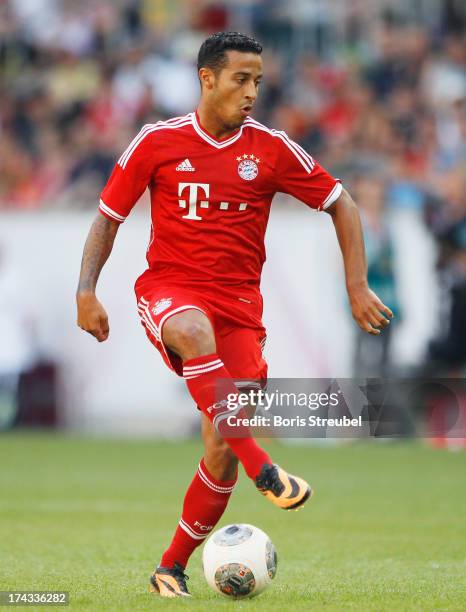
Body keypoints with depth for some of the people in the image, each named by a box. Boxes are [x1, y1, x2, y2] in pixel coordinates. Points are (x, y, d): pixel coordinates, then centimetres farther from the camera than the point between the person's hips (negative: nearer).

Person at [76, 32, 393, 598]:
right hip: (168, 290, -2)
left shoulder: (270, 148, 1)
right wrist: (86, 291, -4)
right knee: (195, 331, -41)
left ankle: (172, 568, 13)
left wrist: (357, 286, -1)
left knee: (222, 451, -6)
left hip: (239, 302, 2)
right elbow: (109, 216, 8)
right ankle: (262, 469, -44)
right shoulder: (158, 142, 0)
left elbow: (340, 204, 8)